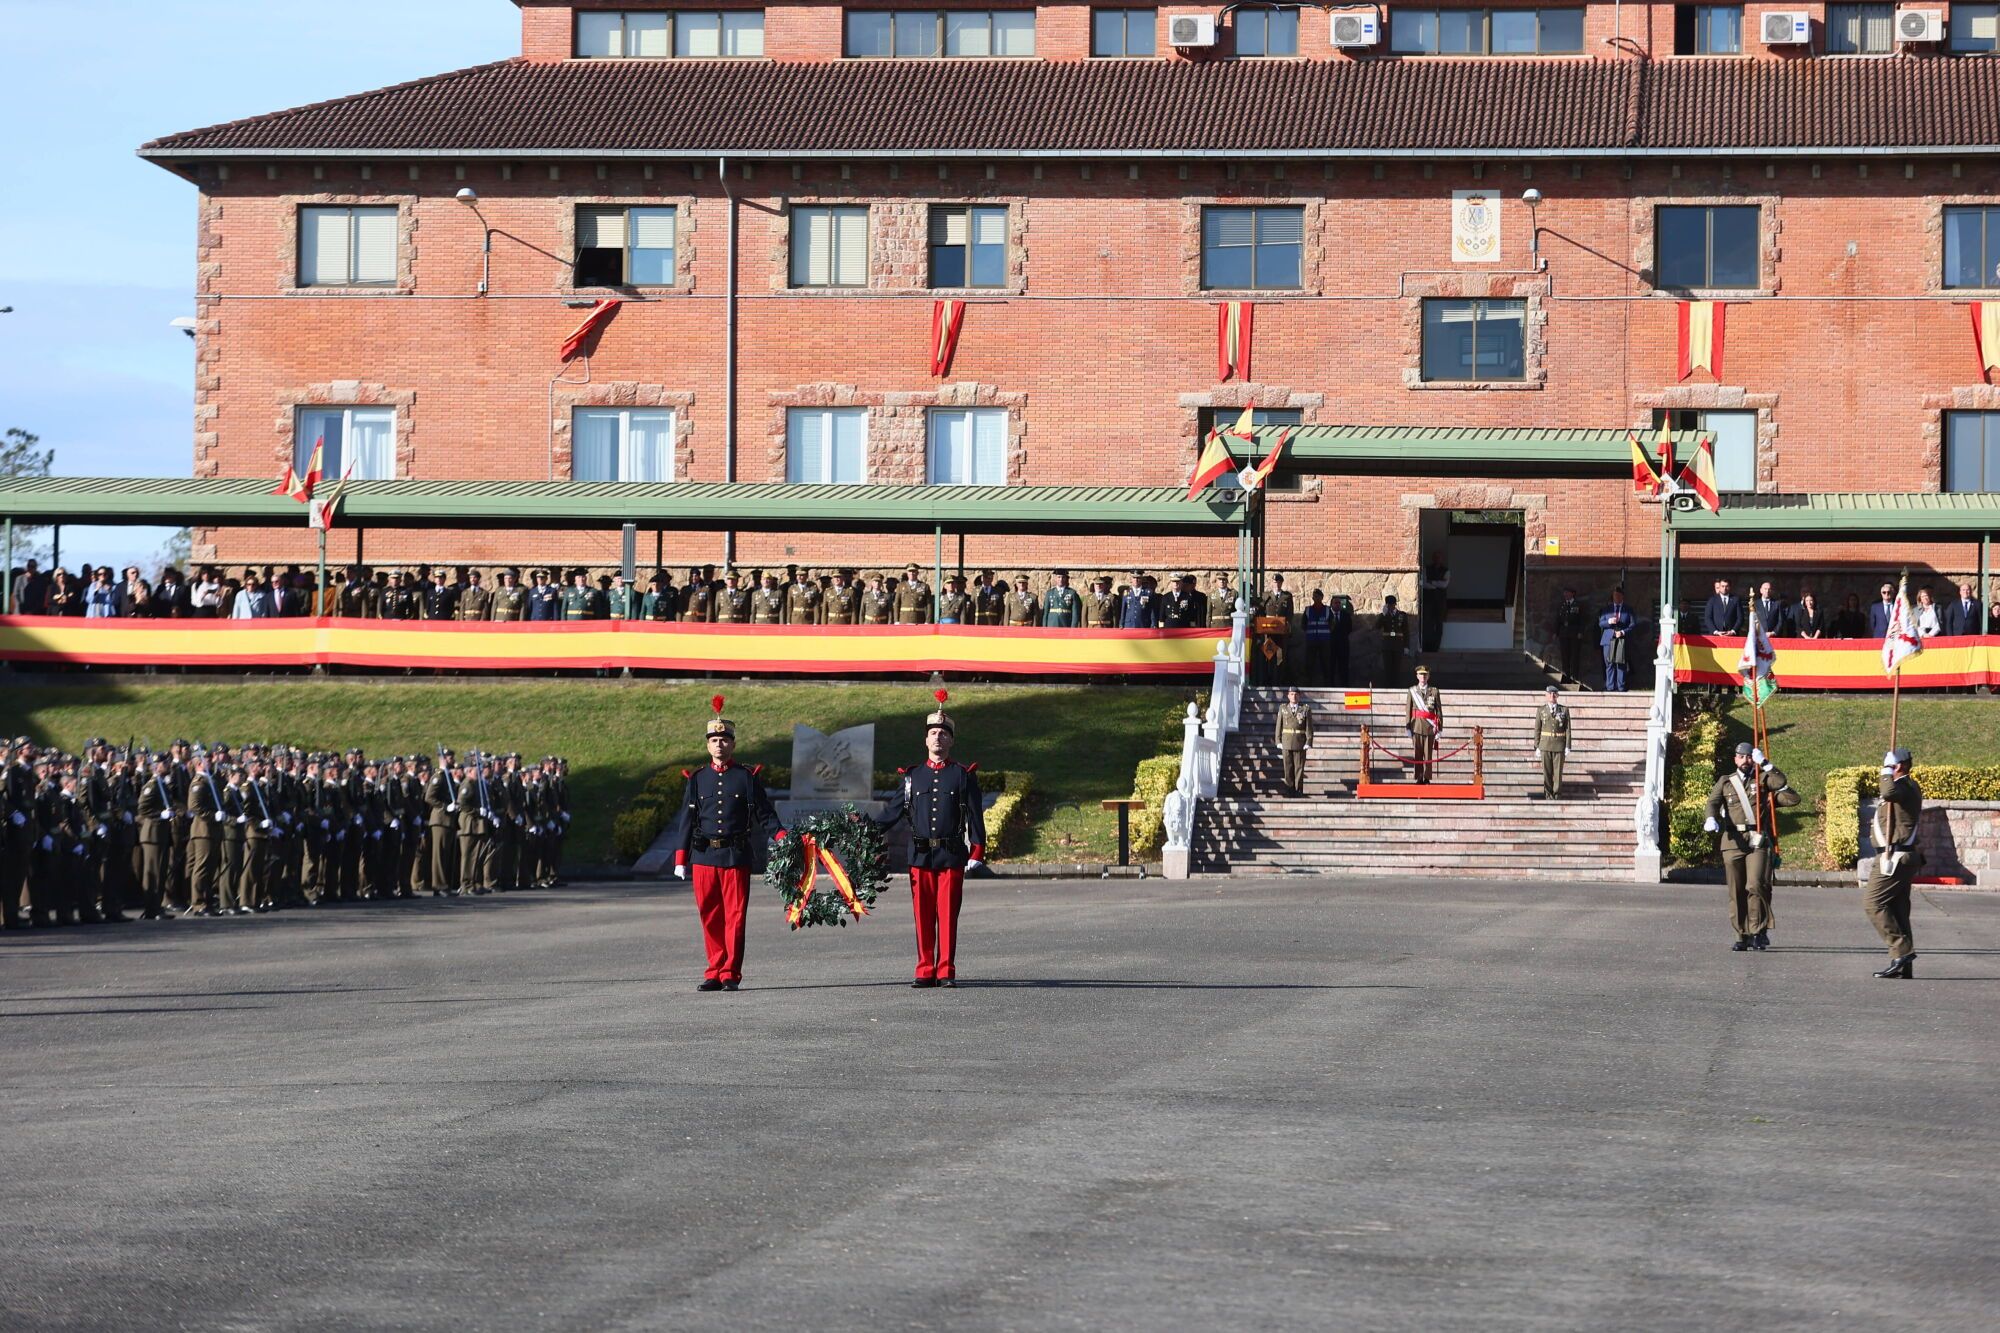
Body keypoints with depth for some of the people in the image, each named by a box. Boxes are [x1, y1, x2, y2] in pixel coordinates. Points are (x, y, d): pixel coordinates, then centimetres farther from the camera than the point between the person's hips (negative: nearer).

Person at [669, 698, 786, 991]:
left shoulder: (748, 777, 5)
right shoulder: (697, 779, 10)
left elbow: (764, 813, 4)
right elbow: (687, 819, 10)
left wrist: (781, 837, -14)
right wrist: (680, 858, 3)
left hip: (737, 856, -2)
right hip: (704, 855, 2)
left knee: (735, 916, -2)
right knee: (710, 916, 4)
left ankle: (731, 974, 3)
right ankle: (715, 972, 12)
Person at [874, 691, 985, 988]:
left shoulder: (964, 775, 5)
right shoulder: (912, 776, 11)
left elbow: (975, 816, 3)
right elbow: (892, 811, 14)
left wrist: (977, 851, -5)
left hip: (952, 855, -2)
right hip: (920, 855, 2)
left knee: (948, 916, -2)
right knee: (923, 916, 1)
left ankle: (946, 971, 3)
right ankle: (925, 972, 7)